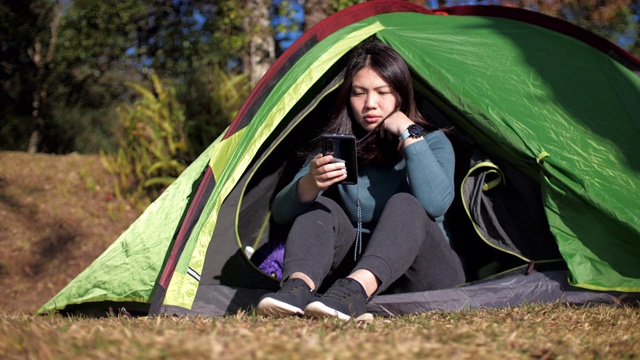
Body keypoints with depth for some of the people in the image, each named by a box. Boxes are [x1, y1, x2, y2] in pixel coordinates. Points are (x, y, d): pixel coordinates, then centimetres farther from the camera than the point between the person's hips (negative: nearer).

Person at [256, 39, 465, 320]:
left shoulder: (432, 142, -3)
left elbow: (436, 203, -26)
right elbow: (281, 213, -8)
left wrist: (410, 134, -20)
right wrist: (309, 184, -30)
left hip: (422, 277, -2)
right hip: (354, 265, 3)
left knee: (405, 204, -29)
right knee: (321, 207, -20)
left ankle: (353, 291, -55)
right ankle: (299, 287, -49)